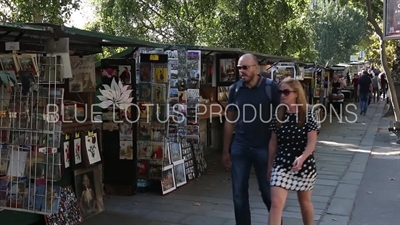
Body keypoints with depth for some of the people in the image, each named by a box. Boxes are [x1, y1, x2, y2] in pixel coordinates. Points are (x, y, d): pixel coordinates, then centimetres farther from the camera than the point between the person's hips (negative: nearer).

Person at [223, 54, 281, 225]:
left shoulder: (271, 88, -8)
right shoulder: (234, 89, 3)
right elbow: (230, 121, 9)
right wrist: (226, 151, 9)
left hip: (264, 148, -3)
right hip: (239, 148, 3)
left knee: (268, 192, 9)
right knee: (239, 193, 9)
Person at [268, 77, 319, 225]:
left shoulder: (308, 115, -8)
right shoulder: (278, 116, 1)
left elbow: (312, 142, -13)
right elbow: (273, 142, 8)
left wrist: (302, 158, -30)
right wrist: (270, 165, 12)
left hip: (305, 165, -1)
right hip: (282, 165, 2)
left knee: (305, 202, 18)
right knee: (276, 203, -10)